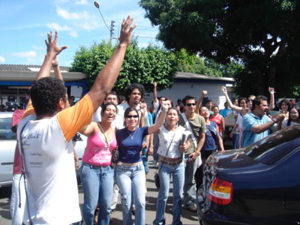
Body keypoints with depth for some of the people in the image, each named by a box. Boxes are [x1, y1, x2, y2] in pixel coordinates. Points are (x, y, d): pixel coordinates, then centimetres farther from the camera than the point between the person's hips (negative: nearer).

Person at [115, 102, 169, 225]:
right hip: (122, 169, -1)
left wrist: (164, 110, -30)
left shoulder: (141, 131, -3)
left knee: (140, 202, 1)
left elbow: (158, 124, -16)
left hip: (138, 169, 1)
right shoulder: (119, 133, -6)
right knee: (126, 203, 4)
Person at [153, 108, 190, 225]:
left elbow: (188, 143, 13)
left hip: (179, 164, 3)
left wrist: (185, 147, -8)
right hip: (165, 164, -2)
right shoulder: (160, 129, -7)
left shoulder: (182, 130, -1)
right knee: (164, 194, -3)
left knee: (178, 194, 6)